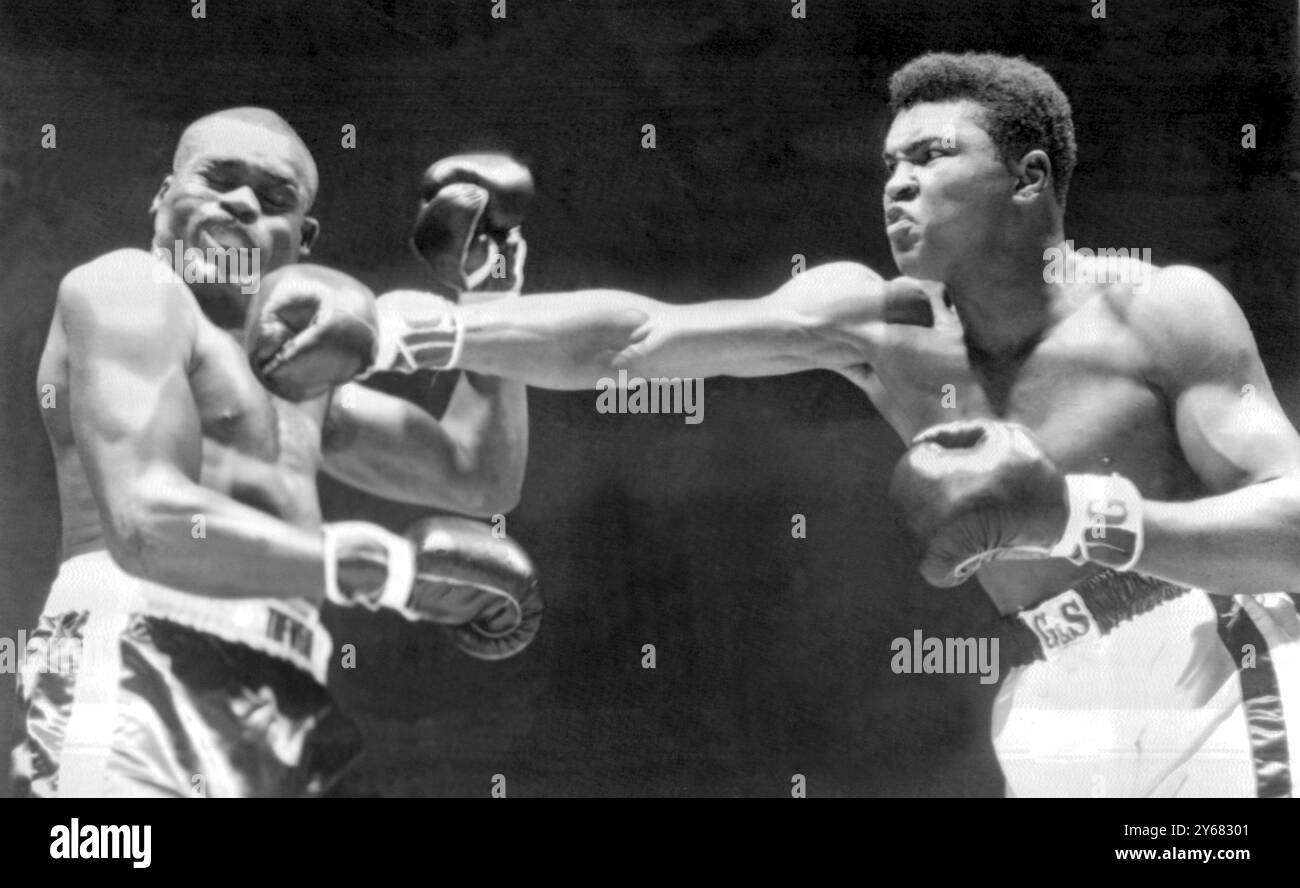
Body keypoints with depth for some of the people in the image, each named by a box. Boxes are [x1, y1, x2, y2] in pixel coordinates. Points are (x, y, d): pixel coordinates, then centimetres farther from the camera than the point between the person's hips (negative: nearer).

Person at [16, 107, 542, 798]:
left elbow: (481, 477, 29)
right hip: (136, 689, -8)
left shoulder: (278, 360, 29)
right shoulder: (129, 286, 4)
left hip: (266, 736, 8)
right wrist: (393, 562, -14)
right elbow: (147, 523, -13)